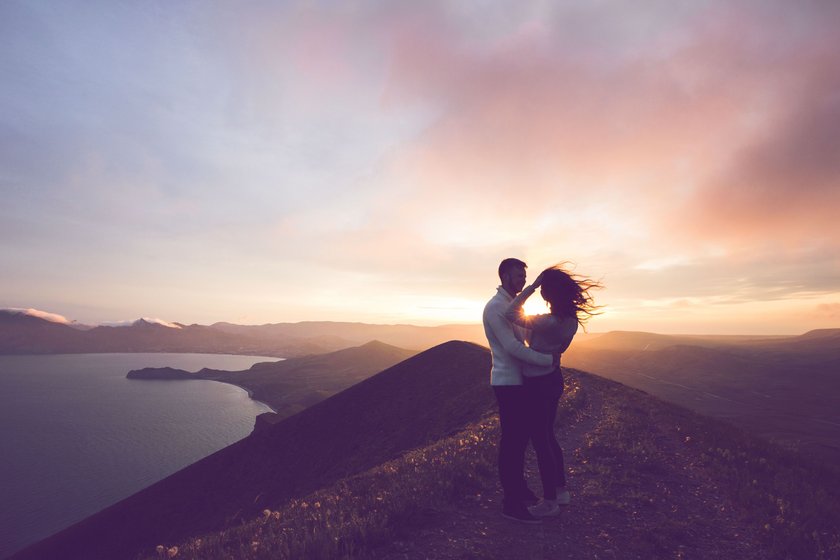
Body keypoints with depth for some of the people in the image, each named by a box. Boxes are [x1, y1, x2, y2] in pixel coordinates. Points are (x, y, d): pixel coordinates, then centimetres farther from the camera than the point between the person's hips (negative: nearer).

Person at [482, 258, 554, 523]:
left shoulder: (512, 305, 16)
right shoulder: (495, 307, -17)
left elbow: (525, 335, 16)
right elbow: (512, 346, -23)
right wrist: (548, 360, -21)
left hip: (519, 380, 10)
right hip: (508, 382, -10)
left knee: (521, 436, 18)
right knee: (512, 439, -3)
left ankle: (519, 488, 33)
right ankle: (511, 502, 9)